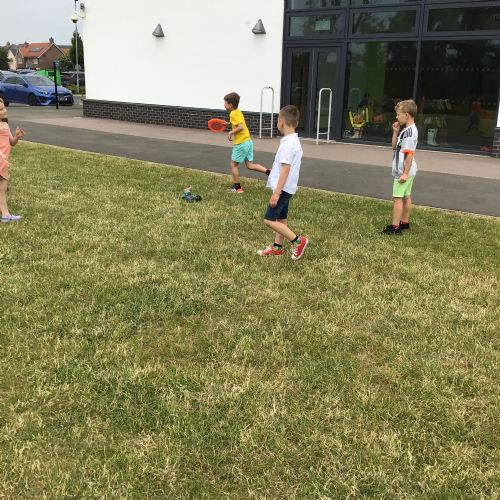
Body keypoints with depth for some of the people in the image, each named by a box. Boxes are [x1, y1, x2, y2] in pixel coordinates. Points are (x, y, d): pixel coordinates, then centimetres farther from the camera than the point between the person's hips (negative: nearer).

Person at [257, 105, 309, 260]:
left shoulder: (288, 143, -21)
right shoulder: (294, 141, 10)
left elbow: (285, 170, -25)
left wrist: (276, 192, -25)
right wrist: (272, 170, 35)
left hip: (282, 189, -10)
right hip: (286, 188, 10)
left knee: (269, 220, -9)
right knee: (280, 219, 17)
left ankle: (298, 241, -5)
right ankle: (277, 247, 28)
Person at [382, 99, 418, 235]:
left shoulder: (410, 131, -19)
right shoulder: (405, 130, 11)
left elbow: (410, 154, -23)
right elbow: (394, 147, 16)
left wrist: (405, 173, -24)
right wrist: (395, 132, 4)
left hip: (403, 171, -10)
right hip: (406, 171, 10)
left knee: (397, 198, -8)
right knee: (406, 197, 16)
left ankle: (395, 227, -6)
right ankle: (405, 223, 26)